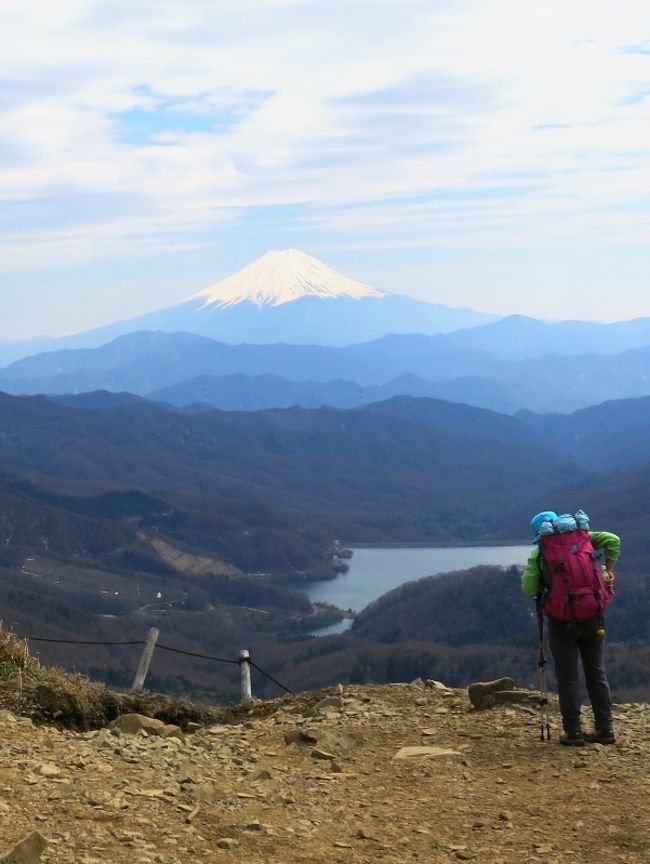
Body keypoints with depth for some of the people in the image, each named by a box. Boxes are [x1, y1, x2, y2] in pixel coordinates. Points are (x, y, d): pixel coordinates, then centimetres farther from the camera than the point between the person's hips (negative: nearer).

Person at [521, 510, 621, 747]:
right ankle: (604, 729, 15)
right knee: (596, 674, 12)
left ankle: (573, 732, 3)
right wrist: (608, 570, 2)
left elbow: (528, 588, -7)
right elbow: (612, 540, -6)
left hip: (562, 619, -3)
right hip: (591, 617, 3)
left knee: (567, 678, 4)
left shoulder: (538, 553, -2)